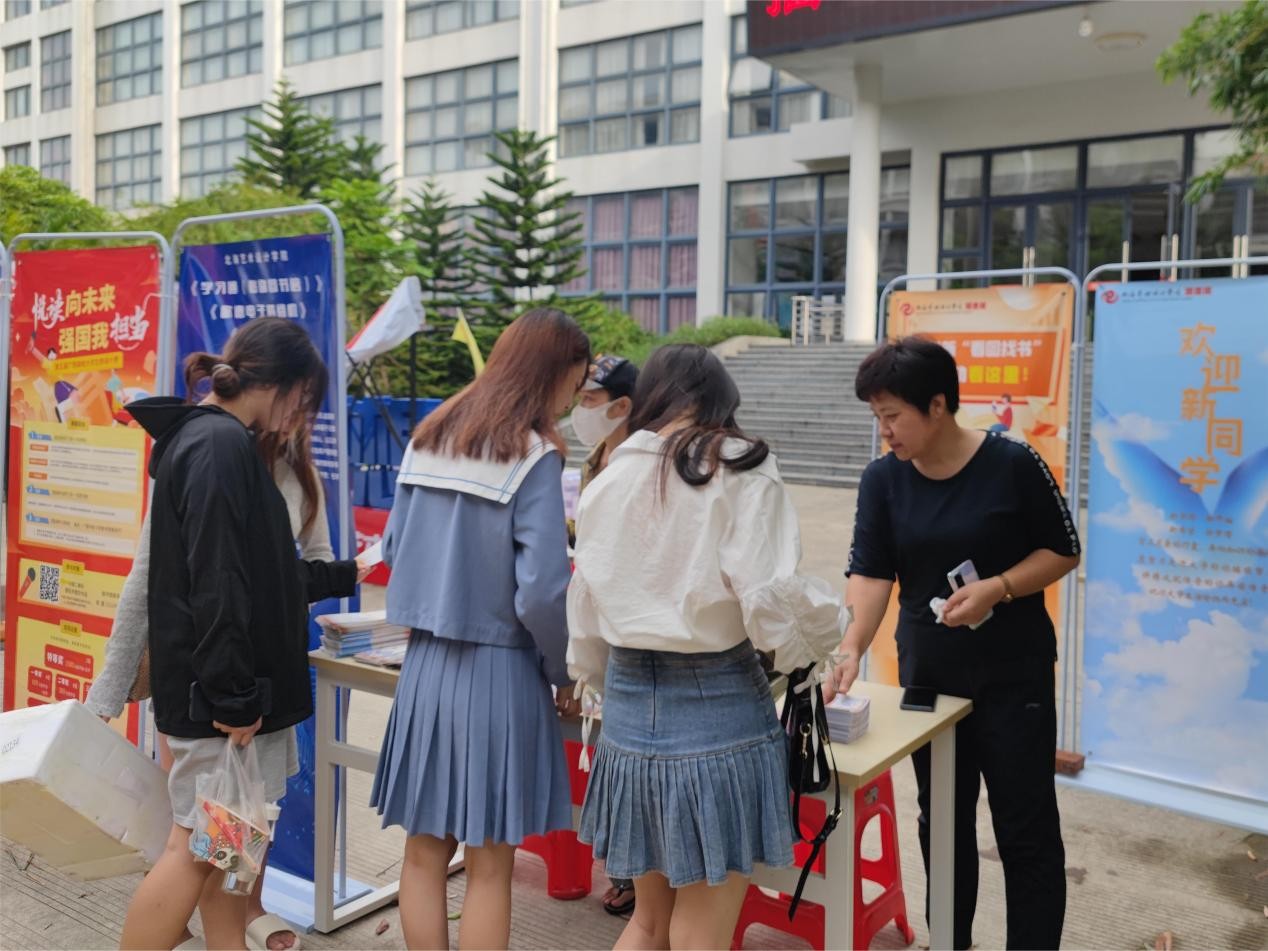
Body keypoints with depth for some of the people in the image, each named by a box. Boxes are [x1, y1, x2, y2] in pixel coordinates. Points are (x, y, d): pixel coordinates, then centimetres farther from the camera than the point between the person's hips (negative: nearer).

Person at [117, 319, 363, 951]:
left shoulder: (219, 441, 16)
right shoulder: (220, 447, -16)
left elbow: (258, 573, 24)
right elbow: (218, 585, -23)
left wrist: (345, 575, 33)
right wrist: (234, 696, -21)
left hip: (234, 688, 10)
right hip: (216, 694, -10)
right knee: (197, 849, 0)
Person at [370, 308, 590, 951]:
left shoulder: (428, 438, 5)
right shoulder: (533, 456, -14)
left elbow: (394, 549, 11)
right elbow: (540, 589, -18)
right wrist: (562, 676, -4)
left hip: (424, 664, 6)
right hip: (498, 673, -5)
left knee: (424, 853, 16)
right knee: (489, 865, 9)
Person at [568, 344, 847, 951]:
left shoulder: (608, 482, 6)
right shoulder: (740, 472, -8)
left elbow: (584, 619, 10)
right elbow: (772, 600, -14)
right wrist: (830, 622, 7)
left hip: (629, 709, 5)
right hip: (715, 707, -5)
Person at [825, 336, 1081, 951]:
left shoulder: (1012, 465, -13)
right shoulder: (882, 480, -4)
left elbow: (1064, 551, -5)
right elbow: (870, 573, -11)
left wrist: (997, 589, -21)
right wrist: (850, 652, -25)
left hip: (1013, 674, -4)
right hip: (926, 674, 4)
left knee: (1026, 830, 4)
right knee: (941, 821, 17)